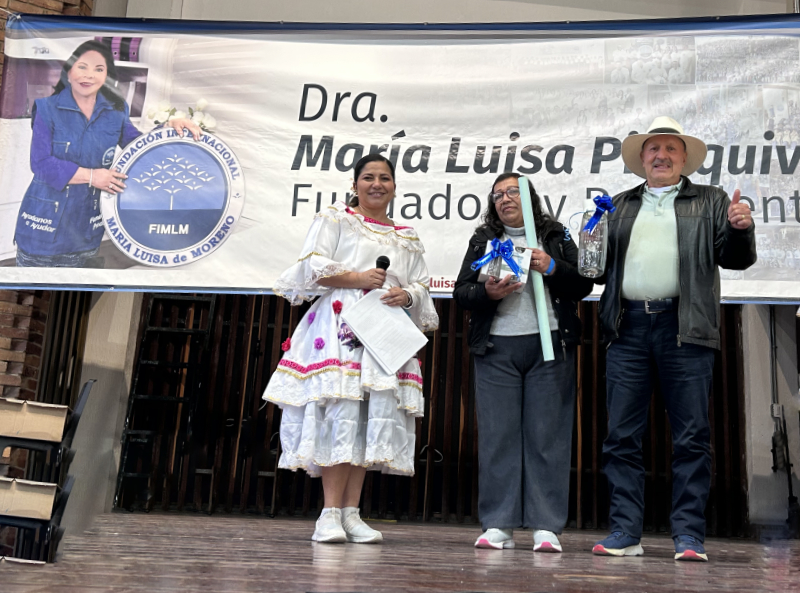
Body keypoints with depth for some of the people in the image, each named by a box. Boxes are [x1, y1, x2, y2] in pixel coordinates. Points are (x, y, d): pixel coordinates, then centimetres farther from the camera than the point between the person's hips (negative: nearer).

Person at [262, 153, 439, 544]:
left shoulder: (408, 238, 23)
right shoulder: (334, 218, 10)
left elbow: (421, 284, 19)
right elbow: (312, 266, -1)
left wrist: (408, 295, -4)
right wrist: (357, 279, -12)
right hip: (340, 325, -4)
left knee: (376, 419, -1)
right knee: (342, 412, -15)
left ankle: (351, 513, 5)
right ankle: (330, 513, -10)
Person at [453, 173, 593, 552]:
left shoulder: (557, 237, 15)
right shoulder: (482, 241, 17)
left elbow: (583, 285, 8)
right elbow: (461, 292, 10)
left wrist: (553, 268, -9)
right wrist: (487, 292, -10)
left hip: (550, 344, -1)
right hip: (496, 347, 1)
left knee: (547, 434, -3)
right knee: (497, 433, -1)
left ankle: (545, 527, 2)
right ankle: (498, 525, 4)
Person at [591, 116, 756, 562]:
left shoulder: (710, 202, 16)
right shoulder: (620, 206, 22)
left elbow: (735, 258, 8)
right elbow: (599, 266, 18)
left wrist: (741, 229, -11)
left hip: (684, 329, -2)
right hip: (628, 329, 3)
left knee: (692, 437, -2)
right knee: (622, 436, 2)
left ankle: (689, 535, 5)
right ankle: (626, 533, 9)